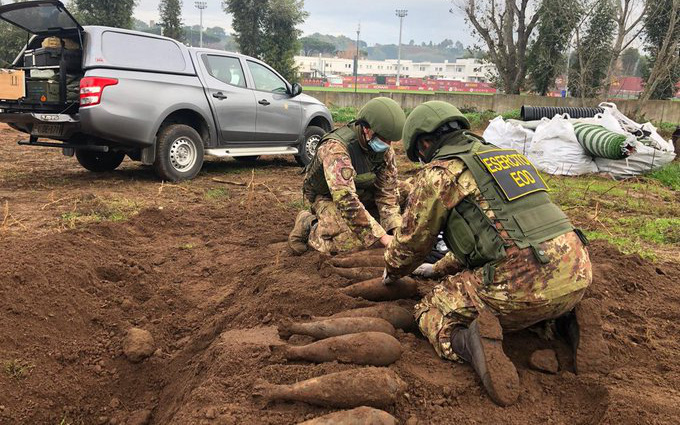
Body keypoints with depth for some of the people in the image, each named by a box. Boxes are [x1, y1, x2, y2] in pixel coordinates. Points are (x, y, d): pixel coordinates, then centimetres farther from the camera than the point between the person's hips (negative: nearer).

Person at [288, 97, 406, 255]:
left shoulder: (385, 150, -13)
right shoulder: (335, 148, -35)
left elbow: (388, 191, -9)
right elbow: (346, 201, -40)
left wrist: (395, 230, -24)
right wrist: (382, 237, -41)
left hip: (362, 195, 7)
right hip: (328, 198, -7)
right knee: (351, 242, -30)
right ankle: (308, 225, -2)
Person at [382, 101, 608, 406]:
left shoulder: (437, 174, 1)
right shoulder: (508, 155, 25)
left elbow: (410, 242, 12)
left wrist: (391, 273, 34)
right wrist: (440, 268, 44)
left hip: (523, 285, -7)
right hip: (577, 275, 7)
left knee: (431, 312, 13)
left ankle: (469, 341, -17)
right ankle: (569, 321, 14)